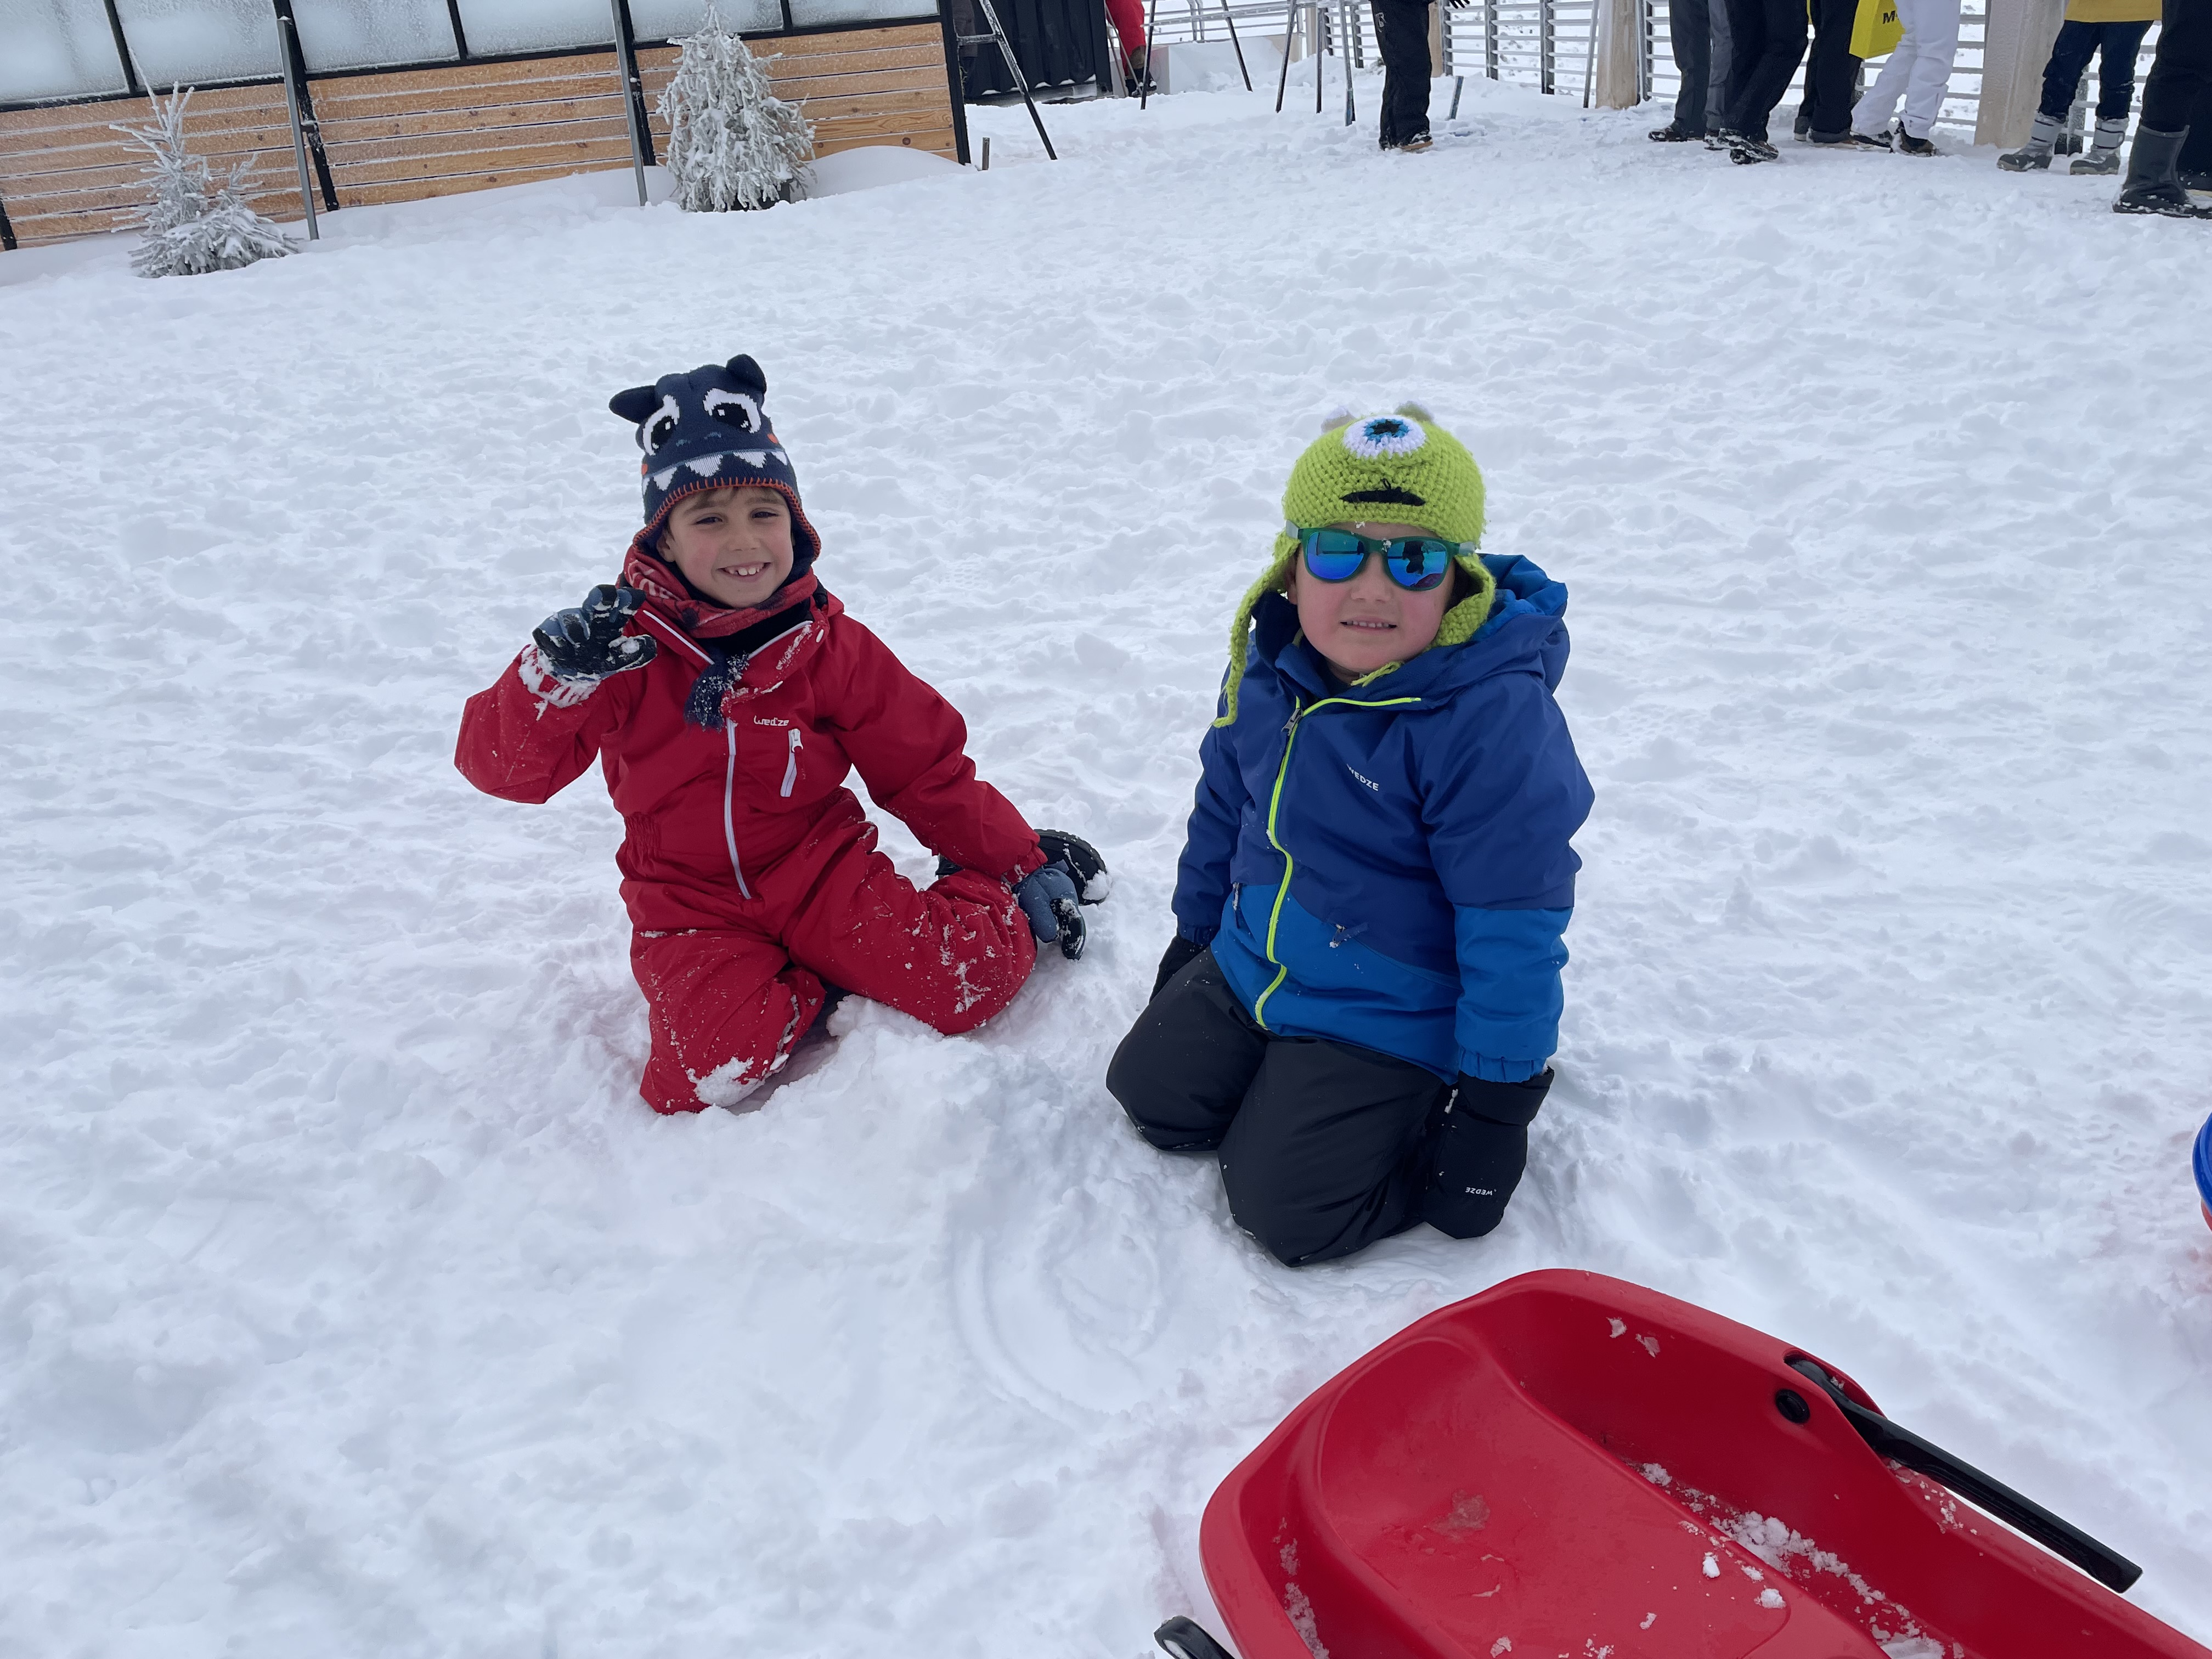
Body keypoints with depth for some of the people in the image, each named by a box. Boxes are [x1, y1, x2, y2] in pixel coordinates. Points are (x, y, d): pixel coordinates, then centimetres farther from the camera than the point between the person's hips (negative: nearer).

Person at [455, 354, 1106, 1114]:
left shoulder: (829, 646, -4)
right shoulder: (625, 642, -9)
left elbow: (927, 771, 5)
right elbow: (502, 765, -9)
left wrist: (1020, 862, 8)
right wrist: (557, 676, -29)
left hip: (822, 869, 0)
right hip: (694, 906, 0)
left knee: (974, 980, -21)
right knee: (710, 1072, -27)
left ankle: (979, 894, 13)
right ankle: (819, 985, 2)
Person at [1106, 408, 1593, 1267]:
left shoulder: (1492, 715, -28)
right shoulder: (1269, 668, -6)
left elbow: (1514, 923, -24)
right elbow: (1225, 802, 13)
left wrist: (1497, 1099, -19)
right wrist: (1196, 930, 21)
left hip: (1390, 1015, -7)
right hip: (1250, 964, 7)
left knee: (1285, 1211, -10)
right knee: (1151, 1098, 12)